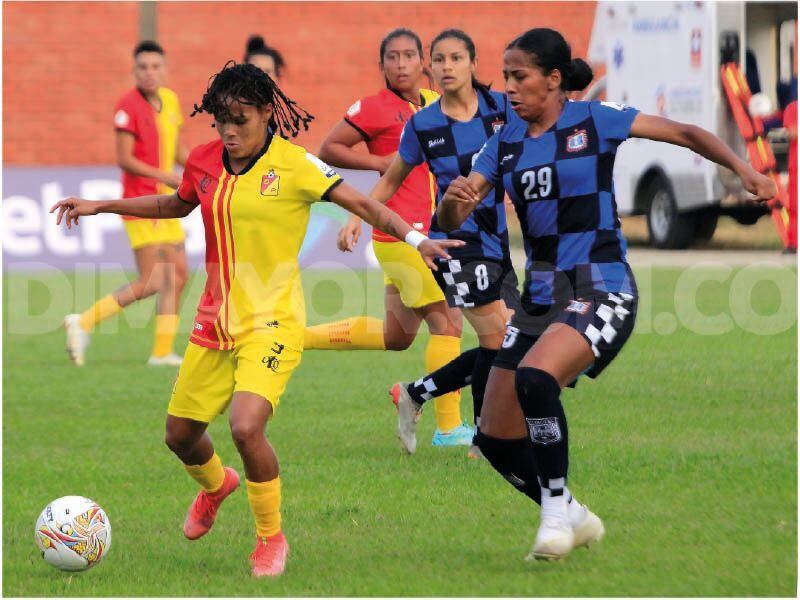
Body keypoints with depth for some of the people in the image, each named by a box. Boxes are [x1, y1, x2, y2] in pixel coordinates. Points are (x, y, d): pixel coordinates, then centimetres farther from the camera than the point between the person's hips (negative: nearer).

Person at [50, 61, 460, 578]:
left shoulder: (293, 164, -12)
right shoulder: (205, 163, 4)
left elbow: (364, 205, -13)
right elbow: (174, 206, 25)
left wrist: (415, 238, -28)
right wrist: (100, 206, 24)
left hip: (271, 320, -6)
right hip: (215, 318, 6)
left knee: (247, 427, -25)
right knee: (180, 434, 13)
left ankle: (272, 538, -1)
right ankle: (215, 485, 50)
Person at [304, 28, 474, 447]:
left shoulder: (434, 104, 13)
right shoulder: (376, 108, -8)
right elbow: (328, 149, -4)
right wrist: (379, 162, -13)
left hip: (422, 235, 8)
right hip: (402, 235, -8)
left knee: (396, 337, 16)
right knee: (447, 321, -8)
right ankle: (449, 428, -1)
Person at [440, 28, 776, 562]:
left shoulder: (594, 121, -3)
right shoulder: (506, 143, 9)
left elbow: (684, 133, -1)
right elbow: (450, 222, 5)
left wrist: (744, 169, -14)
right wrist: (452, 202, -19)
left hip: (601, 291, -6)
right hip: (541, 296, 6)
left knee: (534, 378, -33)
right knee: (496, 438, 1)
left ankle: (556, 512, -16)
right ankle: (572, 519, 23)